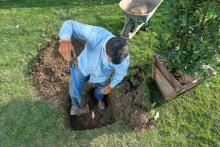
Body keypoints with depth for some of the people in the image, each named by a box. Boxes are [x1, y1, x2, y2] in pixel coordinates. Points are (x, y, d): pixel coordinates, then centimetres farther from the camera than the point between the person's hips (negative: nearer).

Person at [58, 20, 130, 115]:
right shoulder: (96, 34, -43)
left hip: (102, 74, 1)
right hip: (84, 65, 0)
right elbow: (70, 24, -37)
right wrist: (65, 41, -60)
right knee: (74, 89, 12)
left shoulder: (124, 56, -36)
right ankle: (76, 103, 51)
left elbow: (120, 73, -15)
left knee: (101, 88, 29)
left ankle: (99, 98, 70)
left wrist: (111, 86, 0)